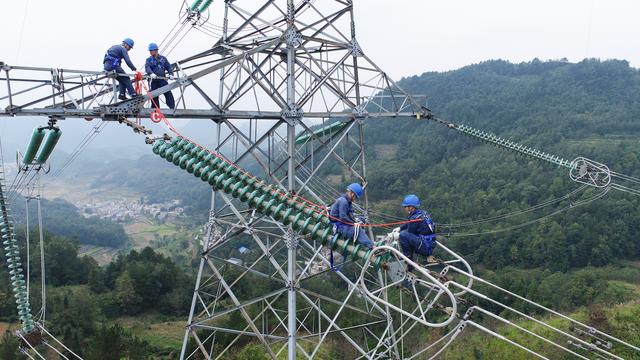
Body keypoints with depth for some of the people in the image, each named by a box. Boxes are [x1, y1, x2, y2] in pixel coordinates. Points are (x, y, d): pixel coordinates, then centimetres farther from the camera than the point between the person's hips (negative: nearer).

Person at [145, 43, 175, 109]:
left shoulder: (163, 58, 10)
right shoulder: (149, 60, 6)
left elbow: (168, 67, 10)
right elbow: (147, 67, -11)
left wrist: (171, 74, -9)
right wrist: (151, 73, -32)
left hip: (163, 79, 0)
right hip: (154, 80, 0)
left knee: (168, 93, -12)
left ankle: (172, 107, -12)